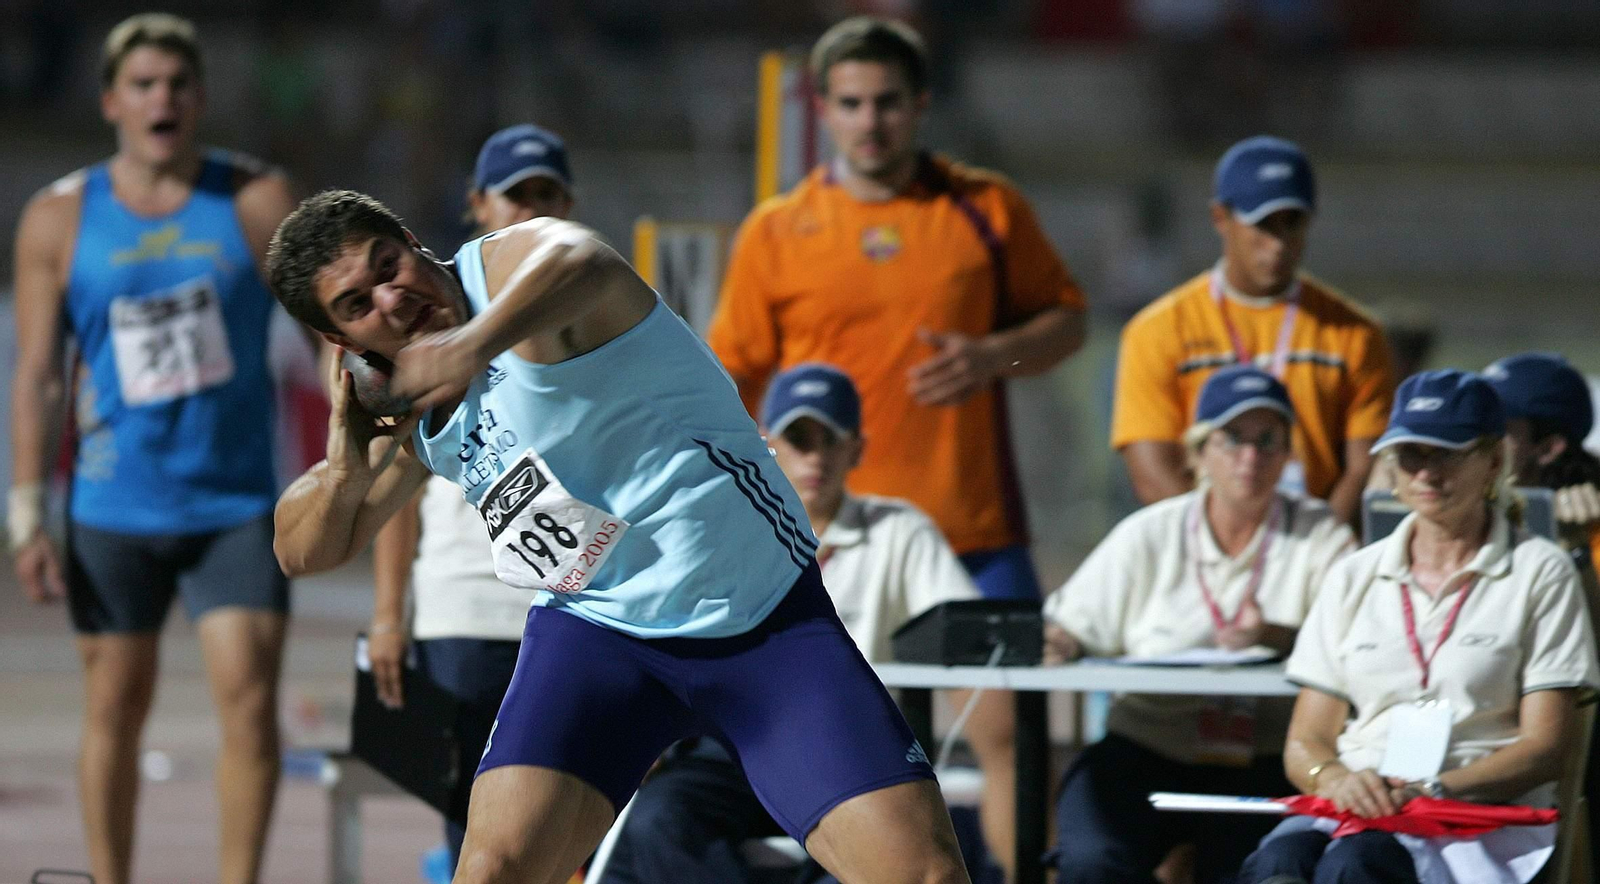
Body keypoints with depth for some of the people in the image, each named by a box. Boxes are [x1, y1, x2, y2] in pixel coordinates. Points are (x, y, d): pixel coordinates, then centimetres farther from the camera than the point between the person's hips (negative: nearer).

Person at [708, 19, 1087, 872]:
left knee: (1007, 726, -5)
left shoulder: (986, 208, 6)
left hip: (973, 526, 0)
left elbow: (1065, 319, 12)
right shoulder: (776, 233, 5)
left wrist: (992, 356, -8)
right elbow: (730, 381, 7)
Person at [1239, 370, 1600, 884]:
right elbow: (1304, 744, 16)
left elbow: (1544, 749, 2)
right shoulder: (1355, 577, 20)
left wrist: (1436, 790, -16)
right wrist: (1335, 779, -10)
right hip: (1353, 812, 3)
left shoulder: (1538, 572, 9)